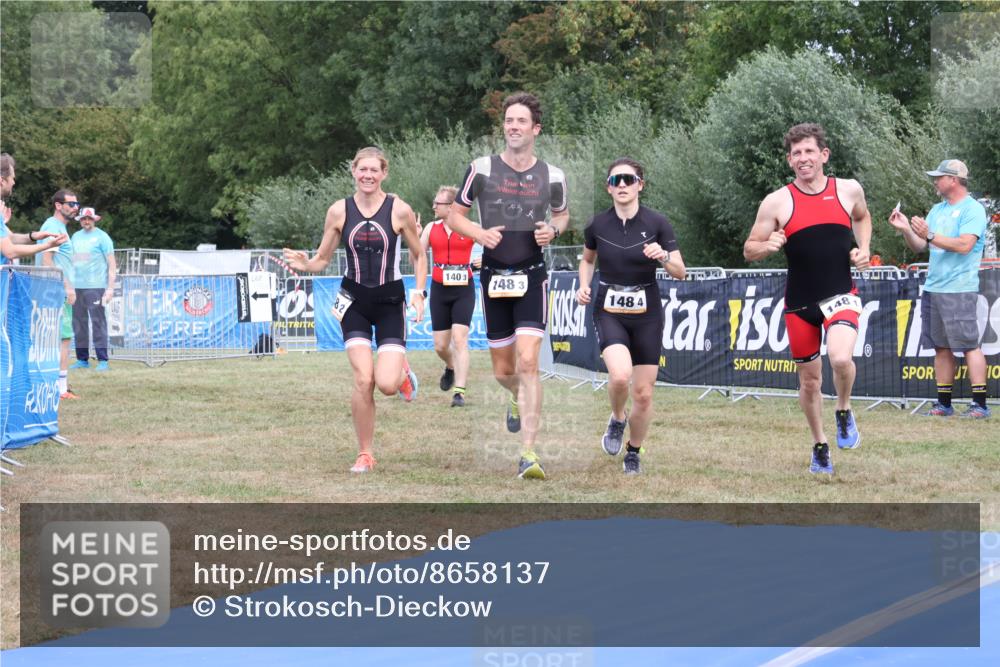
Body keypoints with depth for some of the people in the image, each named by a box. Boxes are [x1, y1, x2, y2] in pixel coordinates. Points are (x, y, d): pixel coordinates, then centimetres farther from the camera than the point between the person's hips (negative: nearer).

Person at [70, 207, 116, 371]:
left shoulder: (101, 237, 0)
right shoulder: (76, 237, 17)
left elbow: (112, 264, -3)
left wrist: (110, 288, -10)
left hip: (95, 286, -6)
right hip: (76, 286, 6)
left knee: (98, 322, -8)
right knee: (79, 323, 6)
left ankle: (102, 360, -7)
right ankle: (82, 359, 12)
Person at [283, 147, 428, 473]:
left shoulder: (400, 210, -6)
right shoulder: (339, 211, -2)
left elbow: (420, 255, 6)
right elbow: (322, 259, 6)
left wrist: (418, 292, -7)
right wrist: (304, 264, -16)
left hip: (390, 302, -1)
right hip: (355, 300, 1)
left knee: (387, 384, -14)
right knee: (363, 380, -12)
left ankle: (402, 372, 25)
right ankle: (364, 454, 4)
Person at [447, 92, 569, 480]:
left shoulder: (551, 176, 1)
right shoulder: (481, 169, -2)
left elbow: (562, 214, 20)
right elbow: (454, 215, 7)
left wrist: (553, 230, -3)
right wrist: (480, 233, -12)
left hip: (532, 277, -2)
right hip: (494, 277, 2)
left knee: (527, 364, -16)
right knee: (503, 371, 11)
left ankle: (529, 453, -16)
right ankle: (520, 401, 49)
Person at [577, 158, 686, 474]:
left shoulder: (657, 223, -8)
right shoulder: (597, 225, -4)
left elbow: (680, 273, -4)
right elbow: (587, 259, 17)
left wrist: (664, 257, -24)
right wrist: (584, 285, -1)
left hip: (647, 314, 0)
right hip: (609, 312, 0)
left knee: (643, 392, 3)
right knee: (620, 374, -26)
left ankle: (633, 453, 27)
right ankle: (617, 419, 8)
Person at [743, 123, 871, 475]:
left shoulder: (849, 190, 0)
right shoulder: (776, 202, -5)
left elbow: (862, 217, 22)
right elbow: (749, 250, 1)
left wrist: (862, 248, 4)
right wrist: (768, 245, -21)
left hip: (841, 296, -1)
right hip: (800, 302, 1)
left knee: (841, 358, -27)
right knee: (809, 380, 10)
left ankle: (844, 412, 4)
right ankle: (820, 447, 31)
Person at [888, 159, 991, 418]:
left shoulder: (973, 210, -6)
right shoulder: (937, 210, 19)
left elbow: (964, 245, -19)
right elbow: (920, 247, 17)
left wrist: (930, 235, -19)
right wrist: (906, 230, 1)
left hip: (960, 291, -8)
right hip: (933, 288, 8)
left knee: (970, 345, -8)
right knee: (941, 348, 8)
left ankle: (980, 404, -7)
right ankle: (944, 404, 13)